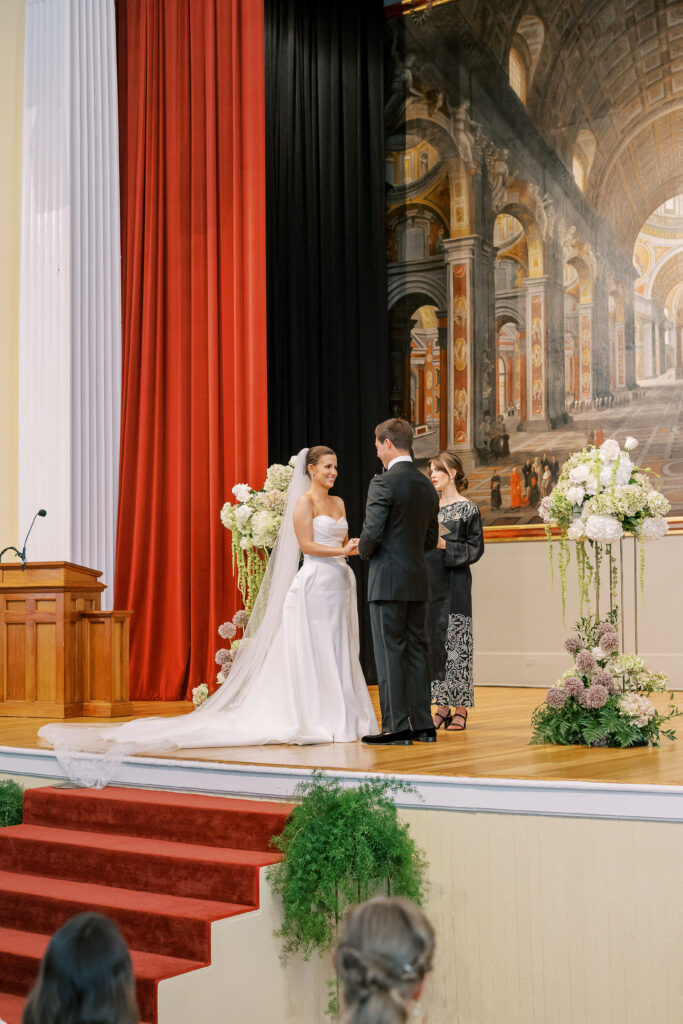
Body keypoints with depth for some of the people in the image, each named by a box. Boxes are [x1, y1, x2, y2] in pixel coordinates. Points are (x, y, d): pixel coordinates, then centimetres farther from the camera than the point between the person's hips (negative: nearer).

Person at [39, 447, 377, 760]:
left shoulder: (338, 503, 18)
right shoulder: (304, 502, -5)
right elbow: (307, 545, -12)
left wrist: (354, 547, -2)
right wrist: (340, 551, -16)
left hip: (340, 581, 7)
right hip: (315, 582, -7)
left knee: (337, 653, 6)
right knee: (312, 652, -7)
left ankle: (340, 720, 10)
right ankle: (314, 720, -3)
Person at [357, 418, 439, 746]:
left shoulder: (384, 482, -12)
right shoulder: (426, 485, 12)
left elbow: (372, 533, -18)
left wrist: (363, 550, 2)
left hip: (388, 579, -7)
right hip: (418, 578, 8)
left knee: (390, 652, -3)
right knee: (416, 649, 11)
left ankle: (397, 726, -1)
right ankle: (423, 724, 14)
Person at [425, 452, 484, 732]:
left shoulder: (467, 508, -3)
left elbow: (475, 549, -6)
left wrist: (444, 545, -16)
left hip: (454, 585, -6)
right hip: (430, 583, 6)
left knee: (455, 642, -5)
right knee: (433, 641, 4)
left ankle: (460, 710, 0)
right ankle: (442, 707, 9)